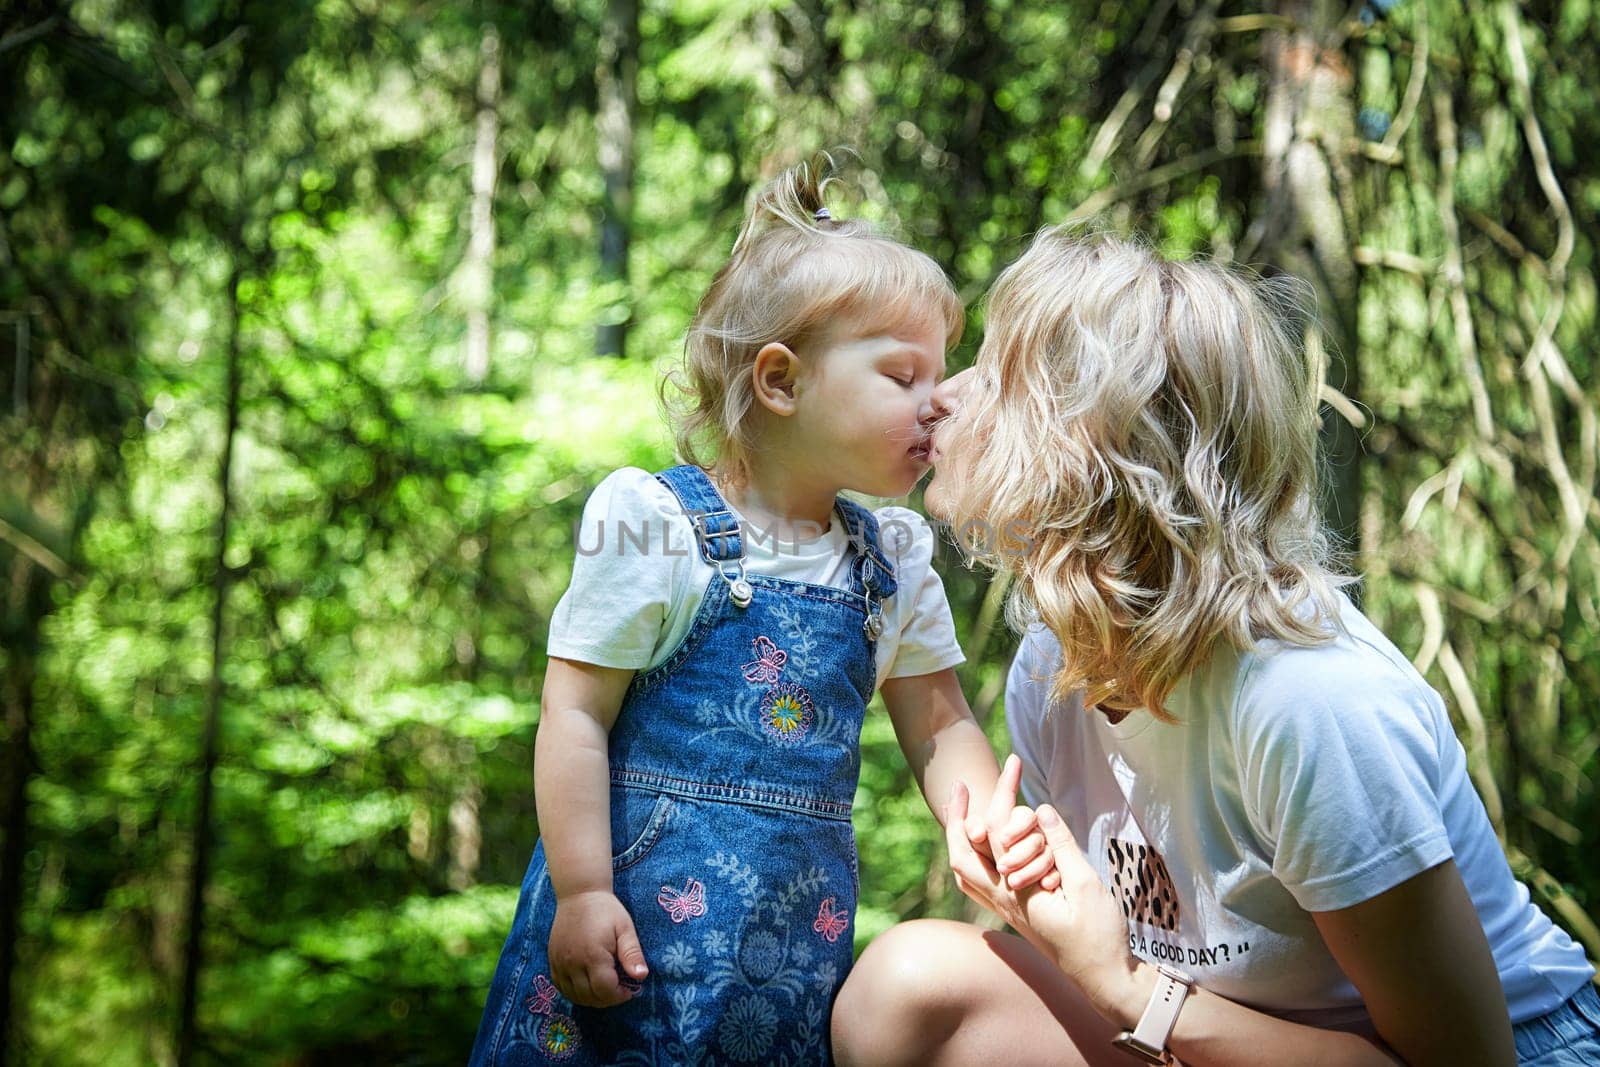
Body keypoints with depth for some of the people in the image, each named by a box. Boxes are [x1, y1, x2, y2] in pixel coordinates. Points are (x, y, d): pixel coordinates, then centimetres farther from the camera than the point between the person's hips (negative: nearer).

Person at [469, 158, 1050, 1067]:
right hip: (644, 903, -5)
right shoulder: (656, 525, -10)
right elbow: (575, 717, -10)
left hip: (802, 934, 5)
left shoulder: (894, 559, 7)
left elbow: (940, 728, 11)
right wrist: (580, 891, -14)